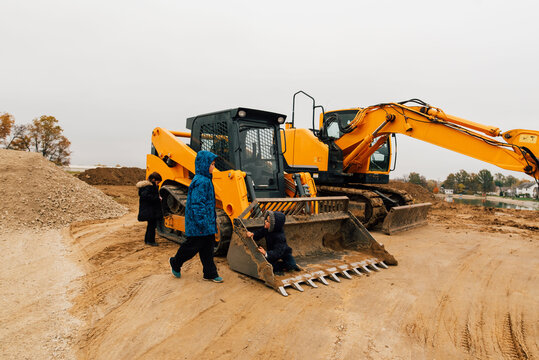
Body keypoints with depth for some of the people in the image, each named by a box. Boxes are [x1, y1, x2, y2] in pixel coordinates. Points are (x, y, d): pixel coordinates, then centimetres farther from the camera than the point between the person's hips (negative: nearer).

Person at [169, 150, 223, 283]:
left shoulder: (206, 180, 11)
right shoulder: (200, 181, -20)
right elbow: (197, 204, -23)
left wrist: (213, 218, 23)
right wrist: (202, 223, -23)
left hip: (207, 222, 10)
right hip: (198, 223, -9)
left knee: (208, 248, 12)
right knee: (193, 246, 7)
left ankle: (210, 273, 21)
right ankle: (175, 263, 31)